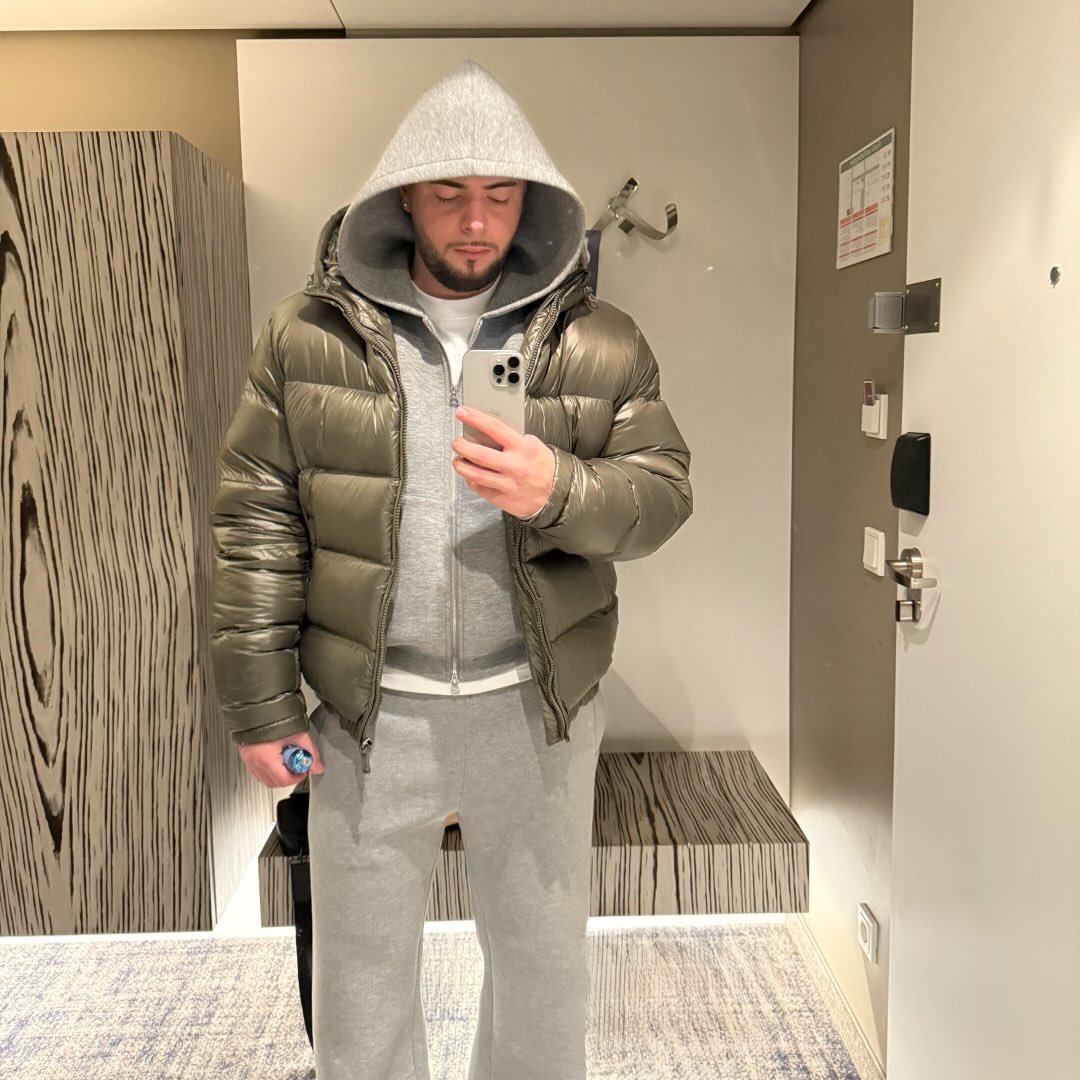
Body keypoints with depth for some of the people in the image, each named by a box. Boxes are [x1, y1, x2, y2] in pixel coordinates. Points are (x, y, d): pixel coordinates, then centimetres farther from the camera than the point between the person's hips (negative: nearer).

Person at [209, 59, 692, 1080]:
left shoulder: (601, 342, -3)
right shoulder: (308, 334, -4)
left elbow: (663, 491, -3)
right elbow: (256, 520, -3)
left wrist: (559, 489, -24)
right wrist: (260, 702, -4)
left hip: (538, 704, 1)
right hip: (369, 709, 0)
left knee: (543, 951, 20)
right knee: (361, 961, 17)